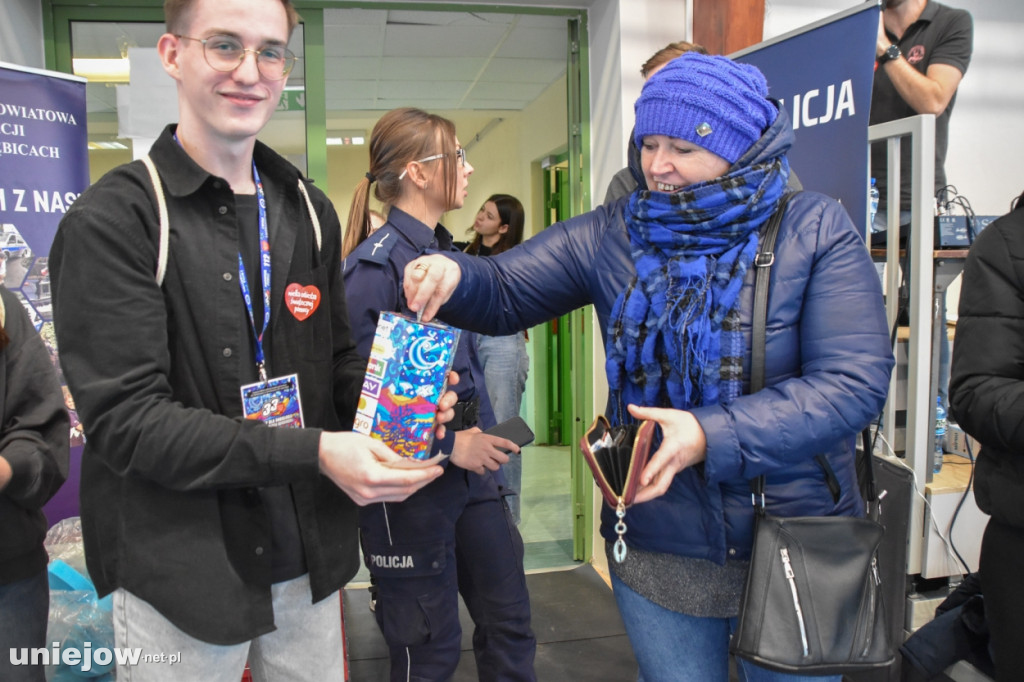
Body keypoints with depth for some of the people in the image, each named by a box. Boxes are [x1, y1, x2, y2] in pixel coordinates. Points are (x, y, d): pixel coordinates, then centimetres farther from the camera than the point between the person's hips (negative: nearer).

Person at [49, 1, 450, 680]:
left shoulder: (309, 210, 7)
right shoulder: (113, 219, -12)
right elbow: (124, 417, -18)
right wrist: (312, 452, -26)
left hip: (309, 553, 5)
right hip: (182, 568, -5)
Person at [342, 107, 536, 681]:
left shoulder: (447, 254, 9)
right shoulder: (374, 265, -17)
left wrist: (487, 441, 8)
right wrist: (447, 444, -20)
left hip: (472, 474, 8)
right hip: (412, 483, -7)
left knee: (510, 620, 17)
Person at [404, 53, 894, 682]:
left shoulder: (814, 229, -10)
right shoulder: (610, 236, -1)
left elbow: (854, 381, -19)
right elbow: (505, 294, 2)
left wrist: (710, 436, -30)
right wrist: (454, 276, -22)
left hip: (796, 539, -1)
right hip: (658, 546, 2)